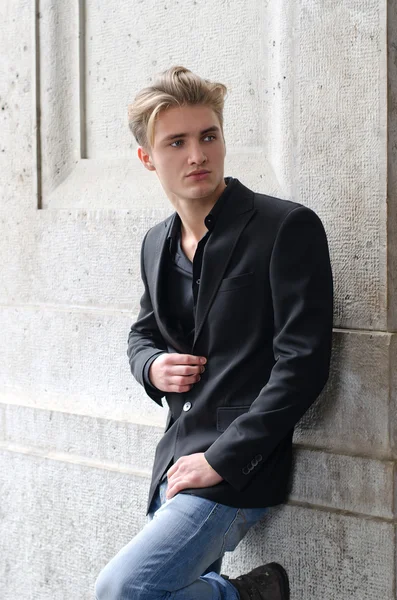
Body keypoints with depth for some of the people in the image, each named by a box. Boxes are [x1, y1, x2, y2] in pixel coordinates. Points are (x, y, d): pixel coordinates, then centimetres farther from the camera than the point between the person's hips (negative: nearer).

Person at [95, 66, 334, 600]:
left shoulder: (287, 228, -11)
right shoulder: (157, 244, 11)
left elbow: (303, 364, -16)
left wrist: (220, 459, -17)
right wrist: (153, 366, 2)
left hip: (238, 469, -7)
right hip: (178, 464, 7)